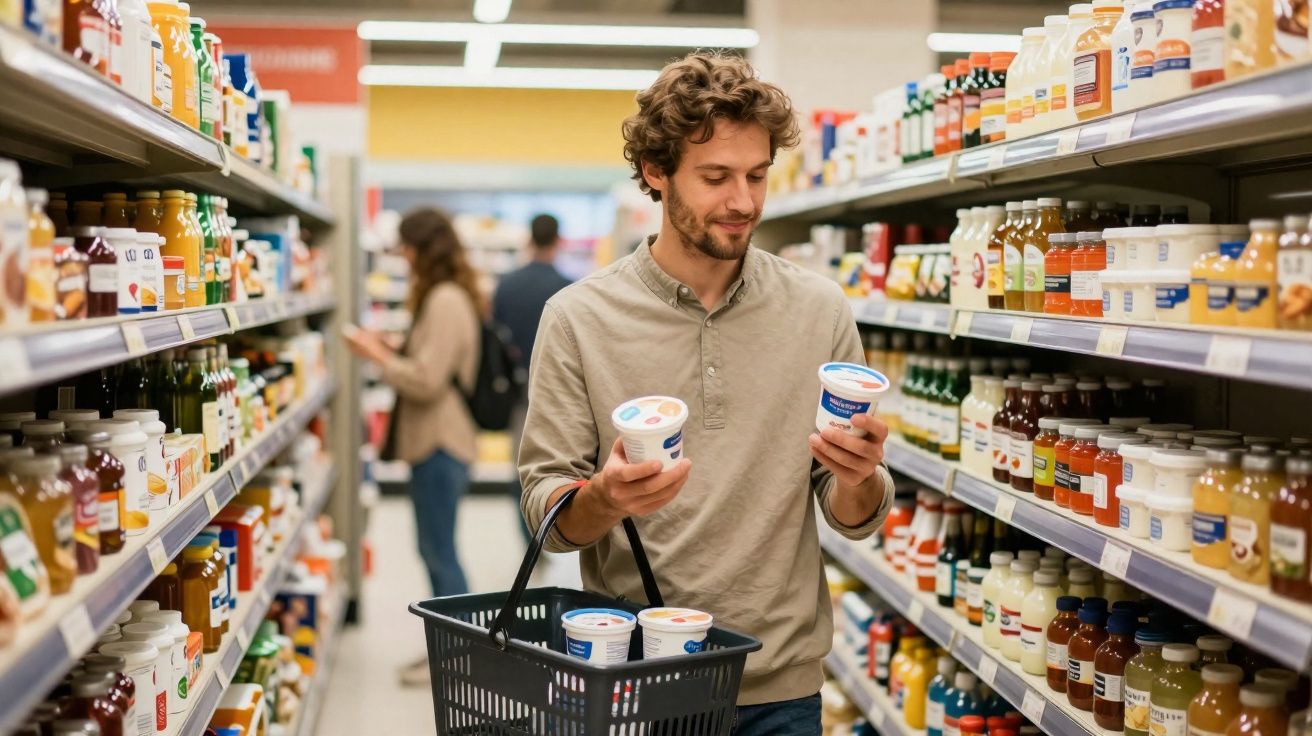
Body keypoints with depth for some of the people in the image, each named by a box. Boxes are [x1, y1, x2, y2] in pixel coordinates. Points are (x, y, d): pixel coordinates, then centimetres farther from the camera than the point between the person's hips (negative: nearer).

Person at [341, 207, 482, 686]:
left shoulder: (445, 301, -17)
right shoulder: (446, 297, 16)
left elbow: (427, 380, -21)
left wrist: (379, 357, -10)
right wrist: (391, 352, 10)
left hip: (441, 446, -11)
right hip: (434, 441, 11)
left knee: (439, 553, -2)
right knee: (435, 551, 16)